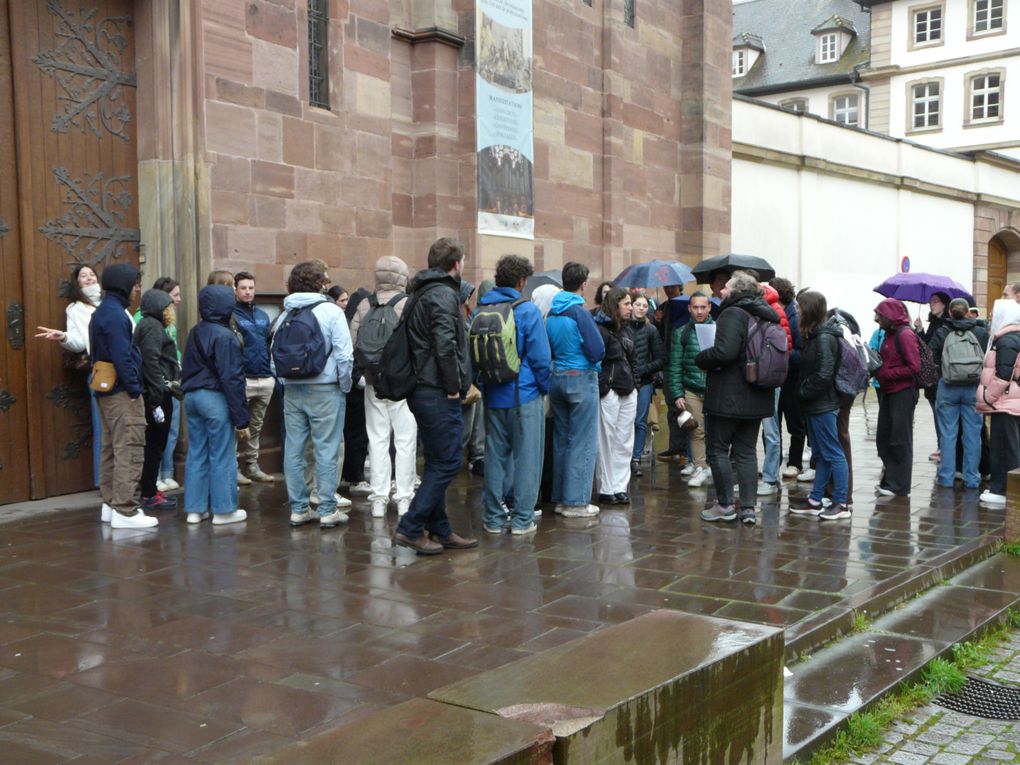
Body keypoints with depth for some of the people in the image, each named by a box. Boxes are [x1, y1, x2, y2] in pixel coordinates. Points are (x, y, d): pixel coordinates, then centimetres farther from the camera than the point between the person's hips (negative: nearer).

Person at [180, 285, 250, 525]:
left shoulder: (195, 333, 10)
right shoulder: (225, 337, -15)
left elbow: (186, 369, 17)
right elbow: (232, 379, -17)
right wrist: (241, 418, -14)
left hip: (191, 397, 8)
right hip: (216, 399, -8)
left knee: (196, 454, 12)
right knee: (222, 457, 1)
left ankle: (194, 509, 17)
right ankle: (223, 510, 7)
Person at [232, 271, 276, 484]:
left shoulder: (263, 316, 16)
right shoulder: (231, 315, -4)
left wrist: (274, 374, 13)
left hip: (265, 379, 6)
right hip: (242, 380, -6)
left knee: (256, 427, 13)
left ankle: (252, 465, 21)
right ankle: (234, 467, 5)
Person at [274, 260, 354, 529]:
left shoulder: (284, 316, 9)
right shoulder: (331, 311, -6)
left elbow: (273, 355, 6)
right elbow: (344, 355, -12)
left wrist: (285, 382, 13)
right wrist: (345, 385, 0)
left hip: (292, 391, 5)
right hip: (324, 390, -5)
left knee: (293, 450, 8)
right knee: (326, 450, 0)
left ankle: (298, 509, 14)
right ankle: (327, 510, 3)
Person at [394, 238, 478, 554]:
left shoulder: (422, 293, 18)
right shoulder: (444, 294, -13)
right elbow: (445, 345, -25)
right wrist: (453, 386, -14)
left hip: (423, 391, 10)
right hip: (439, 394, -10)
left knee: (437, 463, 14)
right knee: (447, 463, -5)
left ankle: (440, 530, 20)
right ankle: (410, 527, -4)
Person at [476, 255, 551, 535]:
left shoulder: (480, 311, 6)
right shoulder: (526, 310, -11)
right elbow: (541, 357, -12)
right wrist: (545, 387, 3)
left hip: (492, 396, 5)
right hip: (524, 395, -5)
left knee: (495, 456, 12)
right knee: (526, 457, 3)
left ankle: (493, 518, 17)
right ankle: (522, 519, 7)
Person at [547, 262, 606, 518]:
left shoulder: (552, 314, 6)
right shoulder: (579, 312, -15)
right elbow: (597, 351, -18)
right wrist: (591, 356, 2)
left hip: (557, 378, 7)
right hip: (582, 379, -7)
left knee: (561, 441, 14)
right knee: (582, 443, -1)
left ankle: (561, 497, 21)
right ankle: (576, 502, 2)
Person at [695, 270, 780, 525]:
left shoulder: (732, 314, -15)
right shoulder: (765, 317, 11)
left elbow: (724, 352, -28)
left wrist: (700, 358, -9)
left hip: (727, 397, -8)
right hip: (757, 397, 8)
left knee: (718, 450, 5)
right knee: (747, 452, 11)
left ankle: (725, 505, 9)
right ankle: (748, 507, 10)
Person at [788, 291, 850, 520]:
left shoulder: (824, 338, -18)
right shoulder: (816, 335, 12)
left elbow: (823, 375, -22)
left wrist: (803, 392, -12)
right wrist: (803, 391, 8)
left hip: (822, 405, -10)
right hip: (816, 404, 10)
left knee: (833, 454, -3)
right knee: (821, 454, 14)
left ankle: (841, 504, 3)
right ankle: (815, 501, 22)